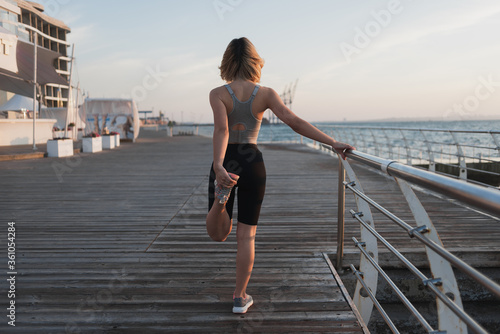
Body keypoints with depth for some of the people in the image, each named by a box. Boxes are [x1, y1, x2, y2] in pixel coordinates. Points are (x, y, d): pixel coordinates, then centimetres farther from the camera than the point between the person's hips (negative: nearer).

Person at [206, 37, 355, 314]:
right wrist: (333, 142, -12)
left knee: (218, 234, 14)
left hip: (224, 164, -1)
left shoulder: (218, 94, -7)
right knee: (246, 235, 12)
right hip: (253, 164, 1)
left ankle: (221, 194, -20)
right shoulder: (265, 94, -4)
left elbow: (221, 129, -24)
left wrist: (219, 167, -35)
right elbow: (295, 122, -13)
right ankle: (240, 298, 18)